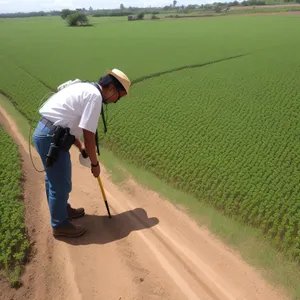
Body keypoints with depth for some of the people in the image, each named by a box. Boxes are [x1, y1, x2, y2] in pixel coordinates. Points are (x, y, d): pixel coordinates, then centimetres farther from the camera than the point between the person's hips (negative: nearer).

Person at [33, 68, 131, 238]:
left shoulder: (85, 88, 15)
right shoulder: (95, 96, -16)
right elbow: (89, 135, -17)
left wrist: (80, 146, 20)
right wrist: (95, 163, -5)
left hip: (45, 132, 10)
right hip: (51, 138, -10)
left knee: (54, 179, 25)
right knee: (61, 183, 4)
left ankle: (61, 210, 45)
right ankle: (60, 224, 22)